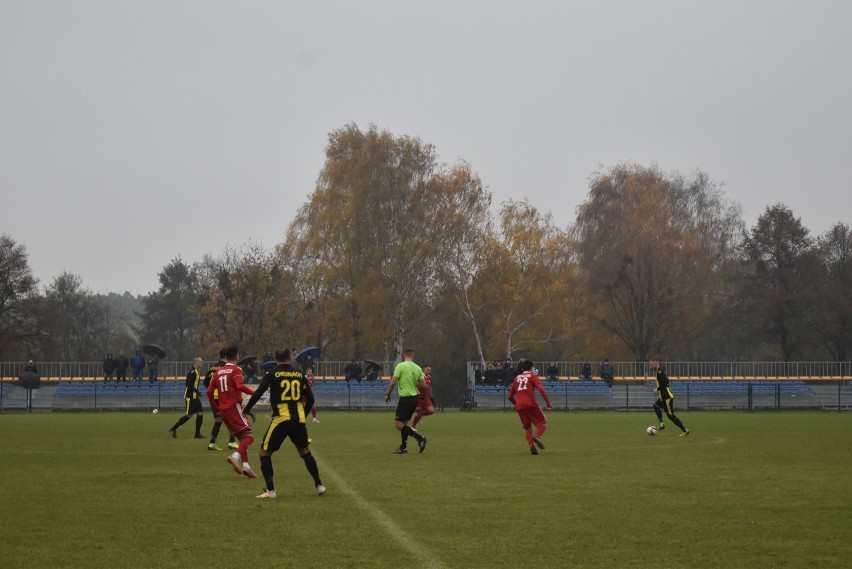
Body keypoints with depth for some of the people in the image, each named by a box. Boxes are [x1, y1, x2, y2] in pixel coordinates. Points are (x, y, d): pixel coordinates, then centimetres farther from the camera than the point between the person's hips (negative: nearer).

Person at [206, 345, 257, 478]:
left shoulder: (218, 372, 15)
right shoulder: (236, 370, -4)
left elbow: (209, 391, 12)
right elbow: (239, 386, -22)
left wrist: (215, 407, 21)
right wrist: (253, 392, -12)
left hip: (223, 410, 7)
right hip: (235, 407, -7)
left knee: (241, 437, 15)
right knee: (248, 435, -10)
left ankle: (245, 465, 5)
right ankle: (236, 456, -32)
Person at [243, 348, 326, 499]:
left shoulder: (271, 375, 0)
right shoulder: (300, 375, 10)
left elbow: (258, 394, -11)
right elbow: (310, 399, 11)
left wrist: (246, 410, -1)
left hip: (280, 419, -4)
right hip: (298, 420, 4)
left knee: (265, 453, 6)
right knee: (305, 452, 24)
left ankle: (270, 490, -6)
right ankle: (319, 485, 27)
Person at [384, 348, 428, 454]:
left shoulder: (400, 366, -10)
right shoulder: (418, 368, 5)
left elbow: (393, 382, -12)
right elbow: (423, 385, 4)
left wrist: (388, 394, 1)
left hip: (405, 398, -7)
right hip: (414, 398, 7)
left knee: (399, 425, -6)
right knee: (404, 423, 17)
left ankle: (421, 439, -12)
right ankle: (403, 448, 20)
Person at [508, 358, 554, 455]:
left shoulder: (517, 378, 20)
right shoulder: (533, 376, 7)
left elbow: (510, 396, 21)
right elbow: (541, 389, -10)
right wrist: (548, 404, -10)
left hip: (519, 407, 4)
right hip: (531, 405, -4)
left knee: (527, 428, 15)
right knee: (543, 423, 3)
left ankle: (531, 445, -7)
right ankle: (537, 436, -27)